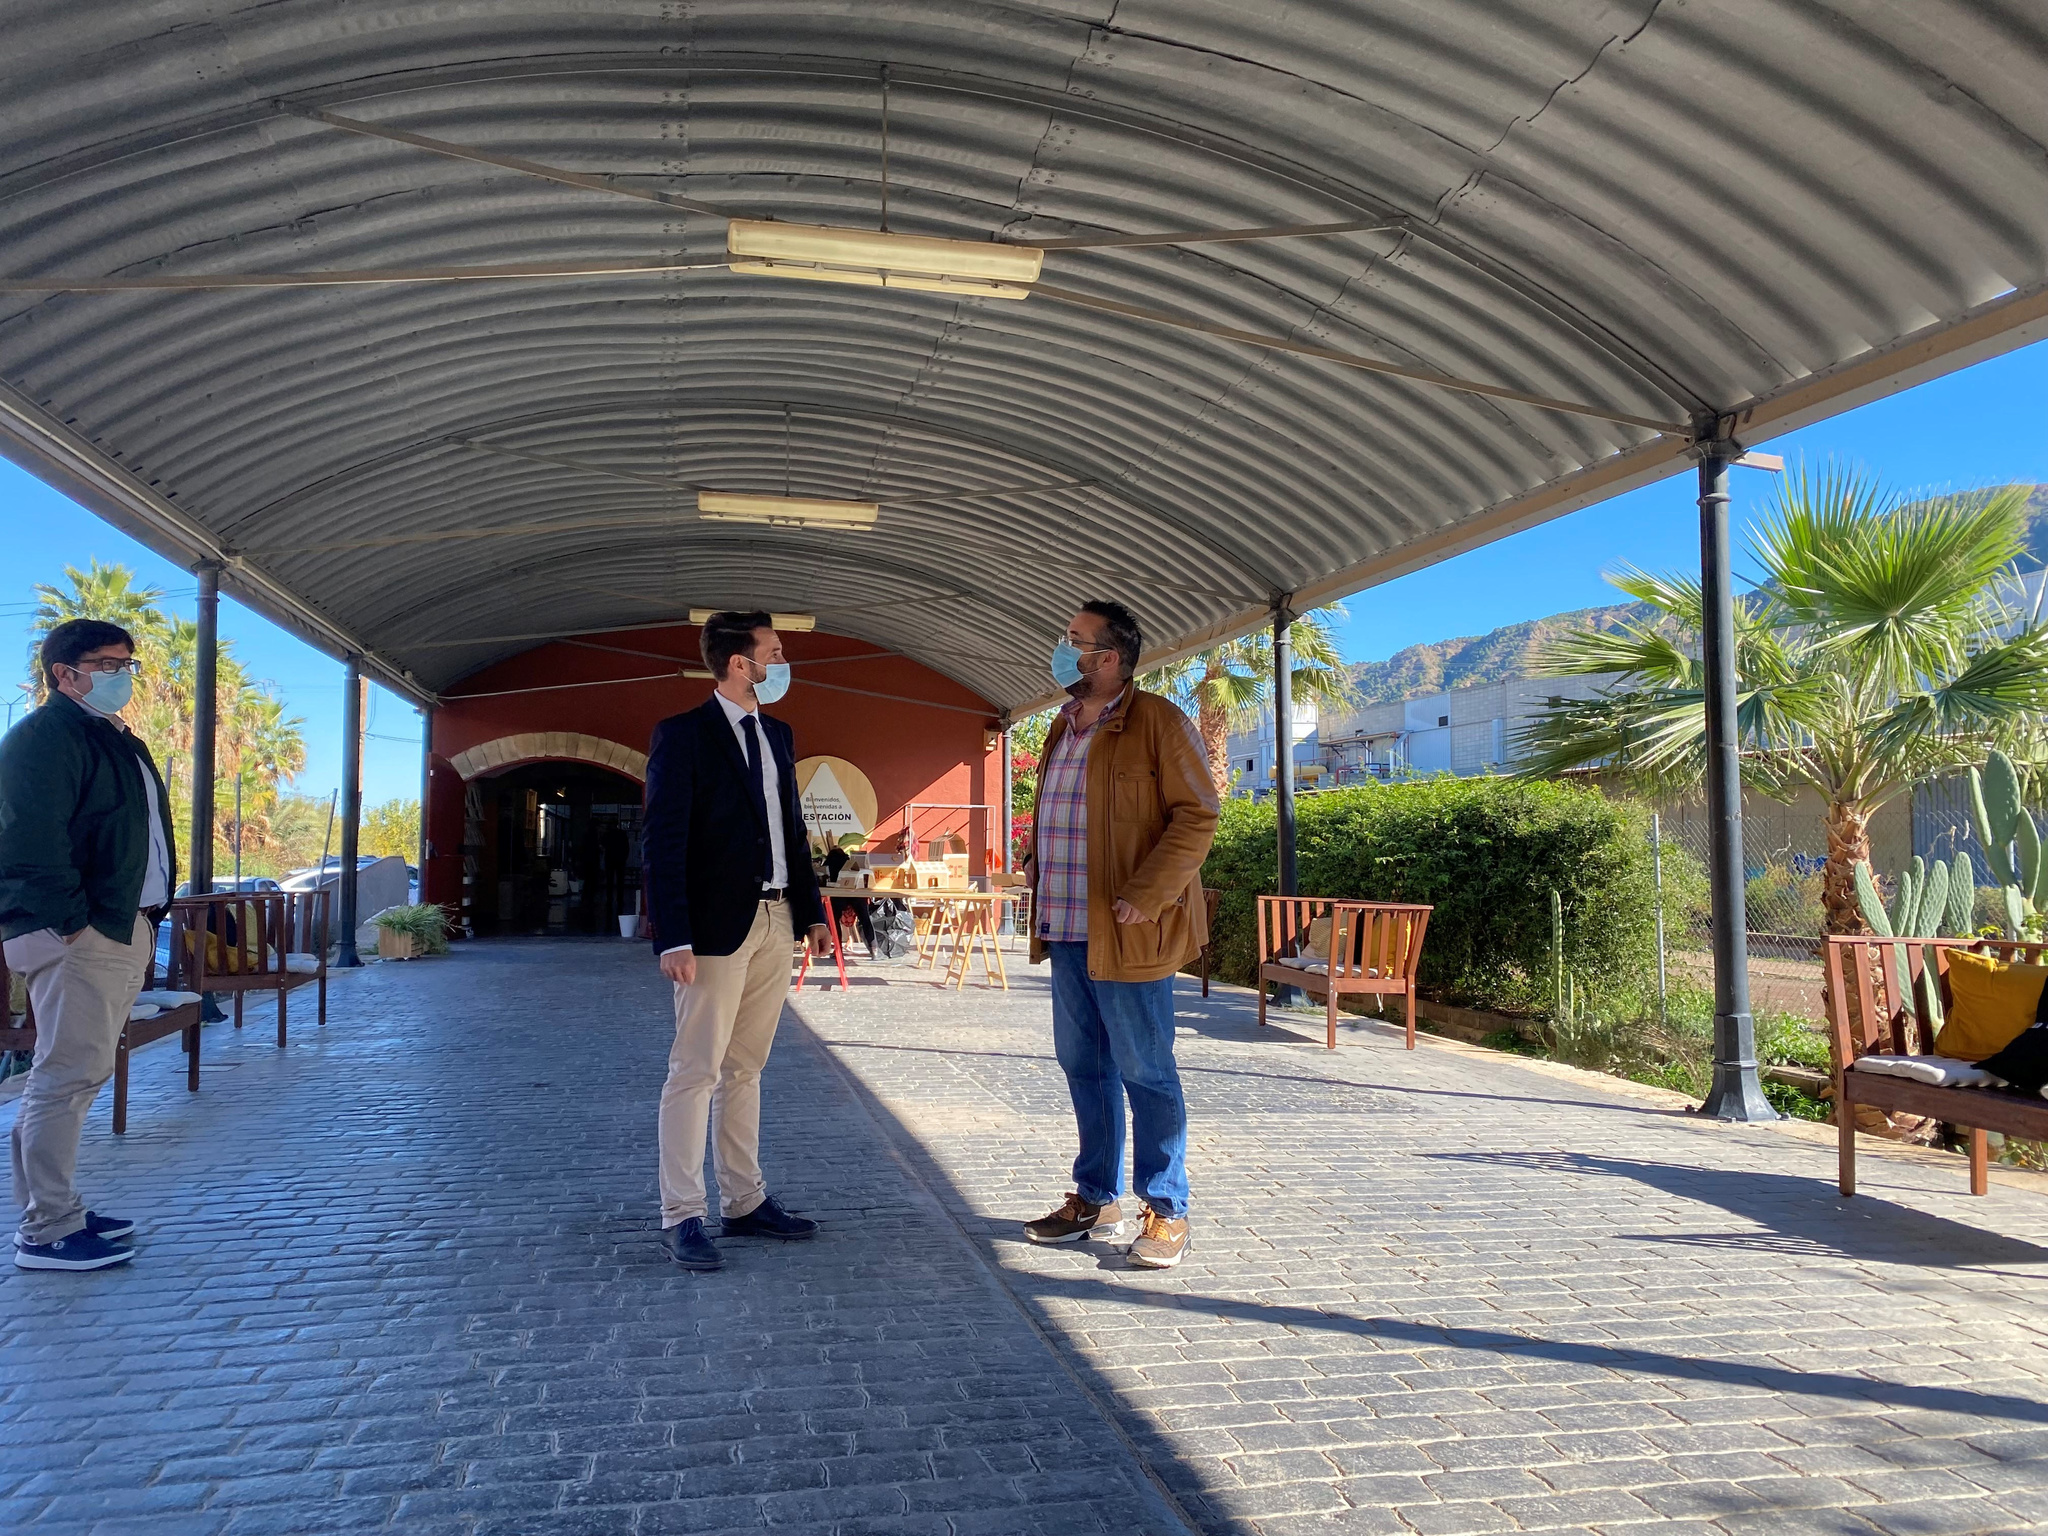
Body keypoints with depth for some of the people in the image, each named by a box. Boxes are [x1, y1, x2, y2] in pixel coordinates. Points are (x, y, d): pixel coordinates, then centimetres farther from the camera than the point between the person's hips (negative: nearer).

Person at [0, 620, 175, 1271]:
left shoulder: (119, 741, 22)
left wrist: (146, 921, 17)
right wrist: (71, 922, -20)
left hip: (126, 930, 10)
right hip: (77, 934, -10)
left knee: (79, 1075, 15)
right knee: (67, 1077, -7)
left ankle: (55, 1209, 24)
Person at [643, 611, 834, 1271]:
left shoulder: (778, 734, 14)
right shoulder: (682, 734, -8)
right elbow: (662, 842, -13)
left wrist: (812, 911, 14)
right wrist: (673, 938, -18)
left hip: (775, 921, 7)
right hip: (717, 926, -7)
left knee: (744, 1070, 14)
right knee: (694, 1072, -1)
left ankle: (745, 1202, 22)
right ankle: (681, 1217, 8)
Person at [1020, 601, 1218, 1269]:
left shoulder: (1158, 722, -9)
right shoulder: (1063, 729, 16)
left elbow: (1197, 814, -14)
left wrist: (1144, 896, -21)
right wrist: (1035, 862, 9)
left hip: (1126, 935, -8)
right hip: (1066, 930, 8)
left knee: (1145, 1073, 1)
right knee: (1083, 1067, 15)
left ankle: (1167, 1214, 14)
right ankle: (1096, 1199, 29)